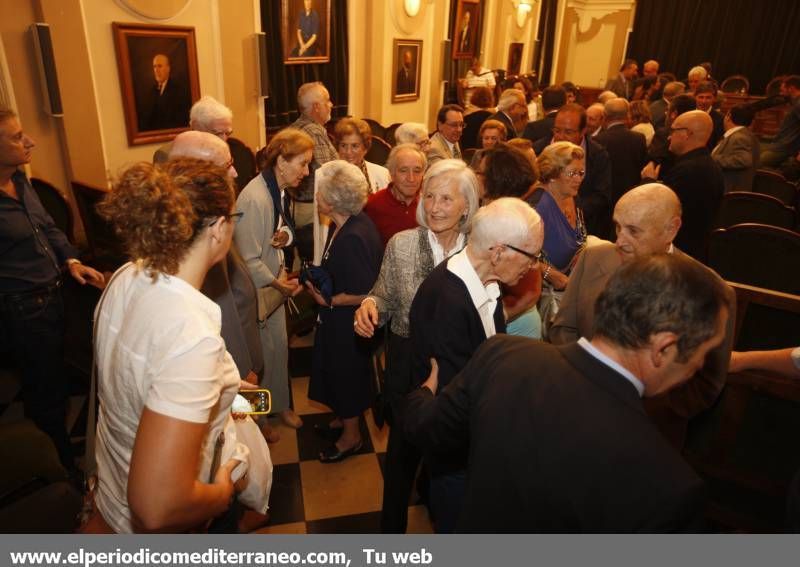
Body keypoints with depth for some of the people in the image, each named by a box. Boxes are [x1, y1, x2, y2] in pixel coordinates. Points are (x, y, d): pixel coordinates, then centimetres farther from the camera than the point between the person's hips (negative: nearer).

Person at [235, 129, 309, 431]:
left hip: (275, 282, 8)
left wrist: (285, 235, -12)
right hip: (256, 290, -8)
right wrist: (277, 283, -15)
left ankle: (280, 404, 40)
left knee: (280, 345, 19)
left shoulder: (281, 190, -1)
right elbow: (248, 260, -27)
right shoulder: (255, 198, -29)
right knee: (261, 352, 10)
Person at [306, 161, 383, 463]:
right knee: (339, 371, 25)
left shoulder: (352, 238, -32)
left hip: (347, 322, -9)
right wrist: (320, 281, -1)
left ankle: (351, 436, 34)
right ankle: (343, 419, 48)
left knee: (346, 372, 11)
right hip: (339, 319, 9)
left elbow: (367, 293, -29)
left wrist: (329, 300, -19)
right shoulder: (349, 223, -3)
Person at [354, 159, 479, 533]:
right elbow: (386, 298, -3)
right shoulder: (400, 244, -9)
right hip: (409, 365, 0)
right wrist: (370, 305, -23)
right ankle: (392, 526, 45)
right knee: (403, 449, 18)